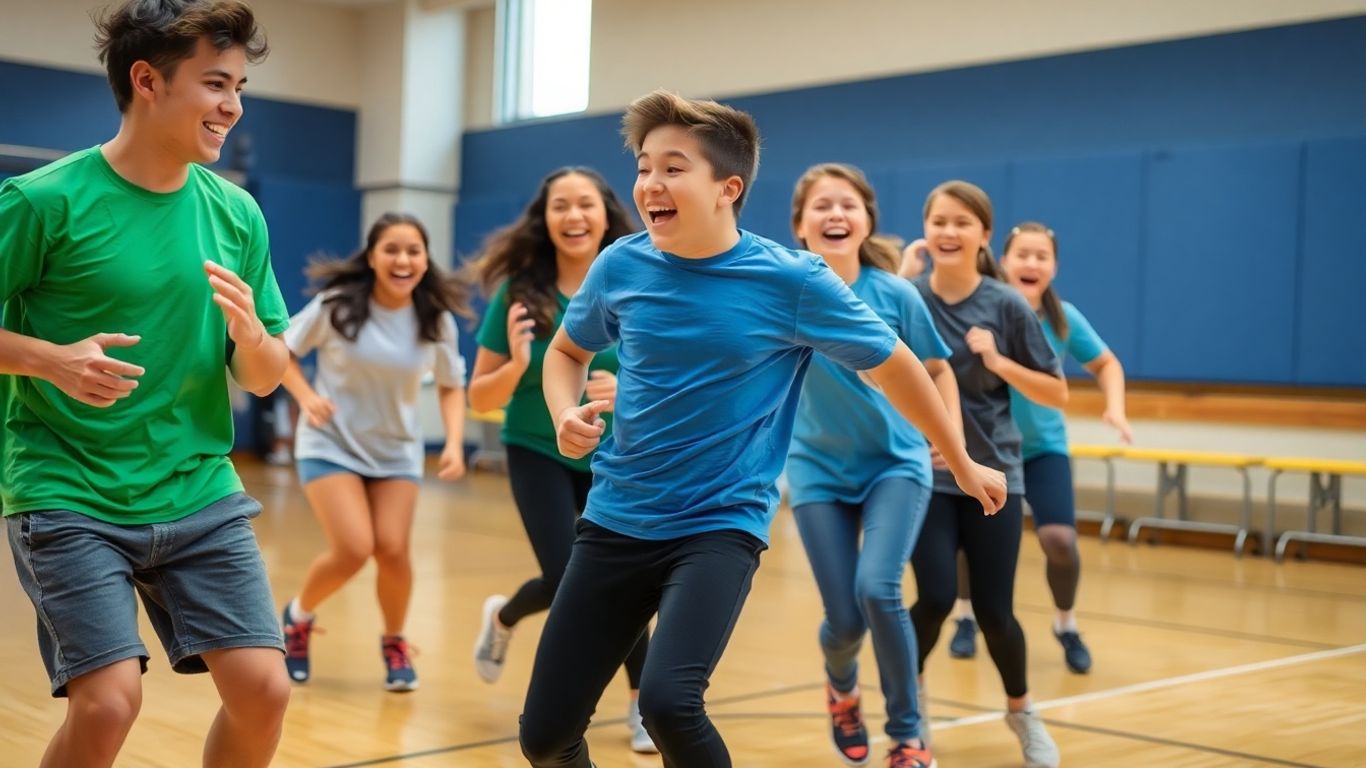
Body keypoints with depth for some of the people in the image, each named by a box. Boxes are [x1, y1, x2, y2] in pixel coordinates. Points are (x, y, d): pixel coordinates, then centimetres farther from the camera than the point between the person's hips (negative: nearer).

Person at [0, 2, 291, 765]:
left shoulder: (236, 213, 3)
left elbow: (267, 377, 7)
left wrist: (250, 337, -14)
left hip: (199, 493, 4)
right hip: (68, 494, -4)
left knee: (263, 689, -3)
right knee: (110, 700, -15)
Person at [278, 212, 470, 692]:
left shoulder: (436, 320, -8)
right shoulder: (338, 304, -14)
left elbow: (451, 386, 4)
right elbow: (280, 351, -2)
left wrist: (454, 444, -10)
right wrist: (307, 397, -18)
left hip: (398, 450, 2)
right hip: (332, 443, -2)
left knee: (393, 549, -12)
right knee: (353, 550, -16)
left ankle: (394, 644, 18)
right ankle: (297, 617, 16)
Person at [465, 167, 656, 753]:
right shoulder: (519, 292, -14)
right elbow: (481, 399, -11)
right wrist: (517, 364, -30)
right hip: (539, 453, -1)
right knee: (567, 583, -12)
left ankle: (643, 704, 22)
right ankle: (503, 618, 24)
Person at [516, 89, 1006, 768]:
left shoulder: (792, 282, -12)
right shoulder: (620, 265, -3)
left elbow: (893, 366, 3)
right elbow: (567, 352, 16)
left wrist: (962, 465, 13)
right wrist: (567, 416, -6)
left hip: (721, 526, -3)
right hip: (614, 522, 4)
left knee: (668, 701, -26)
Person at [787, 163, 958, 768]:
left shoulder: (895, 294, -10)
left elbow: (937, 369, 3)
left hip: (896, 463, -1)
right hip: (818, 470, 1)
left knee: (877, 589, -22)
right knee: (844, 619, -1)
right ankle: (842, 687, 38)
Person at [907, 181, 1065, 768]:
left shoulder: (1007, 307, -4)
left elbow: (1057, 395, -1)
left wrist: (998, 361, -14)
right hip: (924, 474, 0)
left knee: (994, 610, 3)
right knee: (935, 598, -12)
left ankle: (1021, 710, 32)